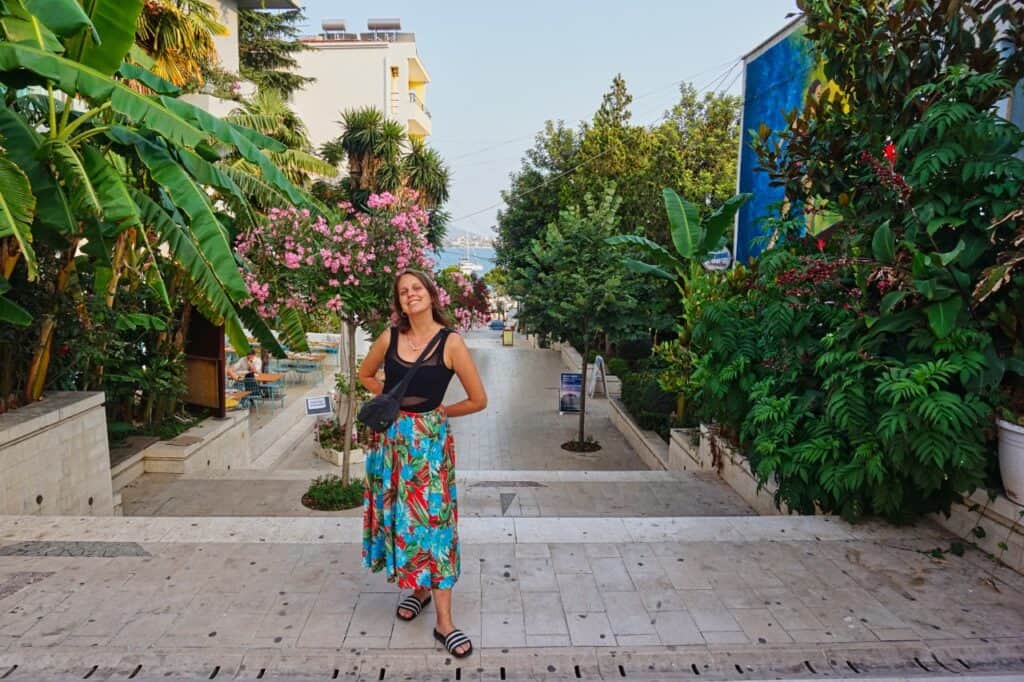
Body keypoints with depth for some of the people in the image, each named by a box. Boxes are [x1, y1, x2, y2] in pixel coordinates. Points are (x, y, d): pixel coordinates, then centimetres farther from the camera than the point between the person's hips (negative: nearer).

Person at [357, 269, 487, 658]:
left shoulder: (450, 342, -11)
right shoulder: (390, 337, 0)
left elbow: (478, 400, -7)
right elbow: (366, 375, 19)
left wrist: (437, 413, 1)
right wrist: (393, 401, 6)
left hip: (430, 440, -4)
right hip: (391, 438, 4)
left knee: (432, 519, -3)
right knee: (398, 515, 12)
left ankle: (444, 622, 4)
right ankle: (417, 589, 34)